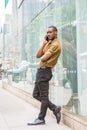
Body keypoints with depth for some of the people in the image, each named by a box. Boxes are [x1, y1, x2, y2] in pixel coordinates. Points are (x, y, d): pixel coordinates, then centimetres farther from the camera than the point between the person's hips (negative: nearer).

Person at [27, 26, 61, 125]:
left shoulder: (55, 44, -11)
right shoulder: (48, 43, 20)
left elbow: (43, 58, -18)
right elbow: (38, 55, 10)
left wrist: (42, 57, 5)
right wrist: (43, 43, 5)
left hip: (45, 71, -10)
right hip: (41, 70, 10)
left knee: (43, 96, -2)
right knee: (36, 94, 13)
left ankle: (41, 119, 8)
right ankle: (55, 108, 18)